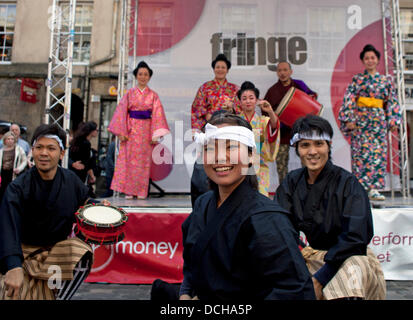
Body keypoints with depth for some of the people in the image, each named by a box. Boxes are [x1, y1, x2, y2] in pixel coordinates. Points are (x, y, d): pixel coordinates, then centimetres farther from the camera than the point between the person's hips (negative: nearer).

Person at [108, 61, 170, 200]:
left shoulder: (153, 95, 8)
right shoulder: (130, 93, 8)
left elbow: (157, 115, 2)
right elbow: (121, 112, 4)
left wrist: (156, 135, -8)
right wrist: (121, 132, -6)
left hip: (146, 131, 0)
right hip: (131, 130, 0)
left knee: (144, 161, 0)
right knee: (129, 160, -3)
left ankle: (141, 192, 7)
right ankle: (129, 191, 4)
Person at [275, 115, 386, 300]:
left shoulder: (347, 182, -13)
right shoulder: (292, 182, 0)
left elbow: (355, 238, -20)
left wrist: (319, 279, -26)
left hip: (350, 258, -5)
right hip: (313, 255, 5)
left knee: (353, 268, -37)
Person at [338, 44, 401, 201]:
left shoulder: (386, 80, 15)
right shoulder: (357, 79, 6)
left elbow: (392, 102, 13)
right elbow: (349, 99, -1)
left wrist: (393, 121, 4)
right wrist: (349, 119, -11)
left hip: (379, 120, 3)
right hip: (361, 119, -3)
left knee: (379, 152, -2)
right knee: (361, 152, -9)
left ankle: (374, 189, 2)